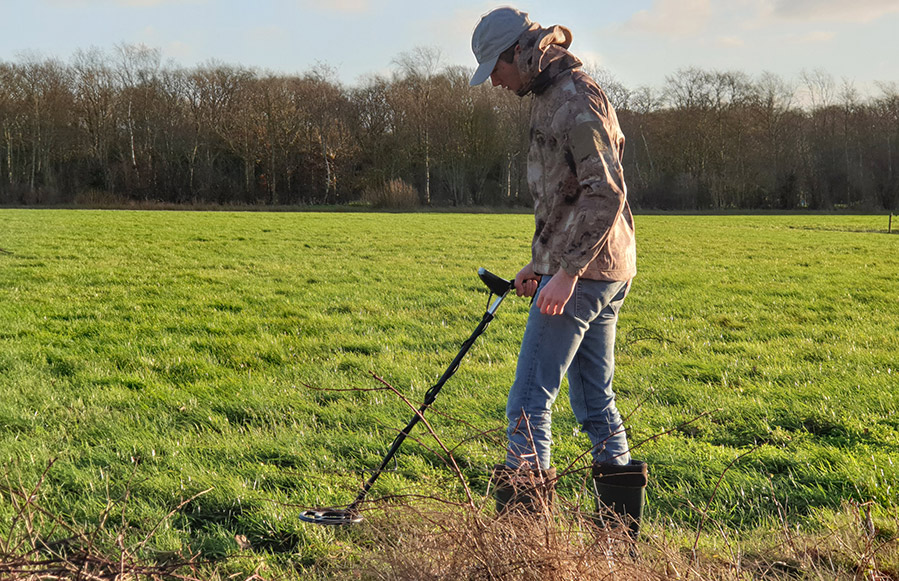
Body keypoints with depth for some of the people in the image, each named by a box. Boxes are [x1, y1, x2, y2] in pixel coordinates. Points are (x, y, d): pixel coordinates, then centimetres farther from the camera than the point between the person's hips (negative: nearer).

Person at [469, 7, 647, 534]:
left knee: (530, 399, -9)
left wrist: (566, 272, -24)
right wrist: (540, 264, 23)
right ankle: (622, 525, 19)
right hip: (606, 273, 10)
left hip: (583, 274, -10)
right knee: (595, 399, 13)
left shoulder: (576, 100, -14)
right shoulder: (554, 98, 18)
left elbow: (606, 193, -23)